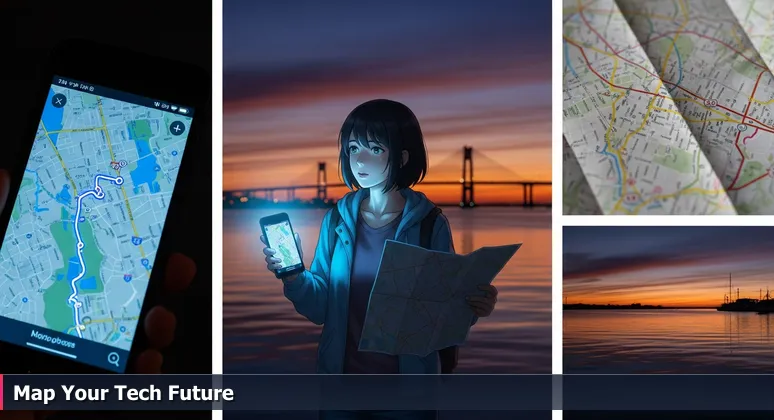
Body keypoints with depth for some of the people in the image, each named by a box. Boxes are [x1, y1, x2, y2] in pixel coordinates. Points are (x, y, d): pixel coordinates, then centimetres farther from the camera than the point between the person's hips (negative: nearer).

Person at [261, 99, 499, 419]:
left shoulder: (431, 225, -9)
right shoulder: (337, 219, -1)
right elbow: (320, 308, -1)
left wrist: (472, 309, -25)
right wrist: (293, 276, -18)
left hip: (408, 390, -2)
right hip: (341, 382, 3)